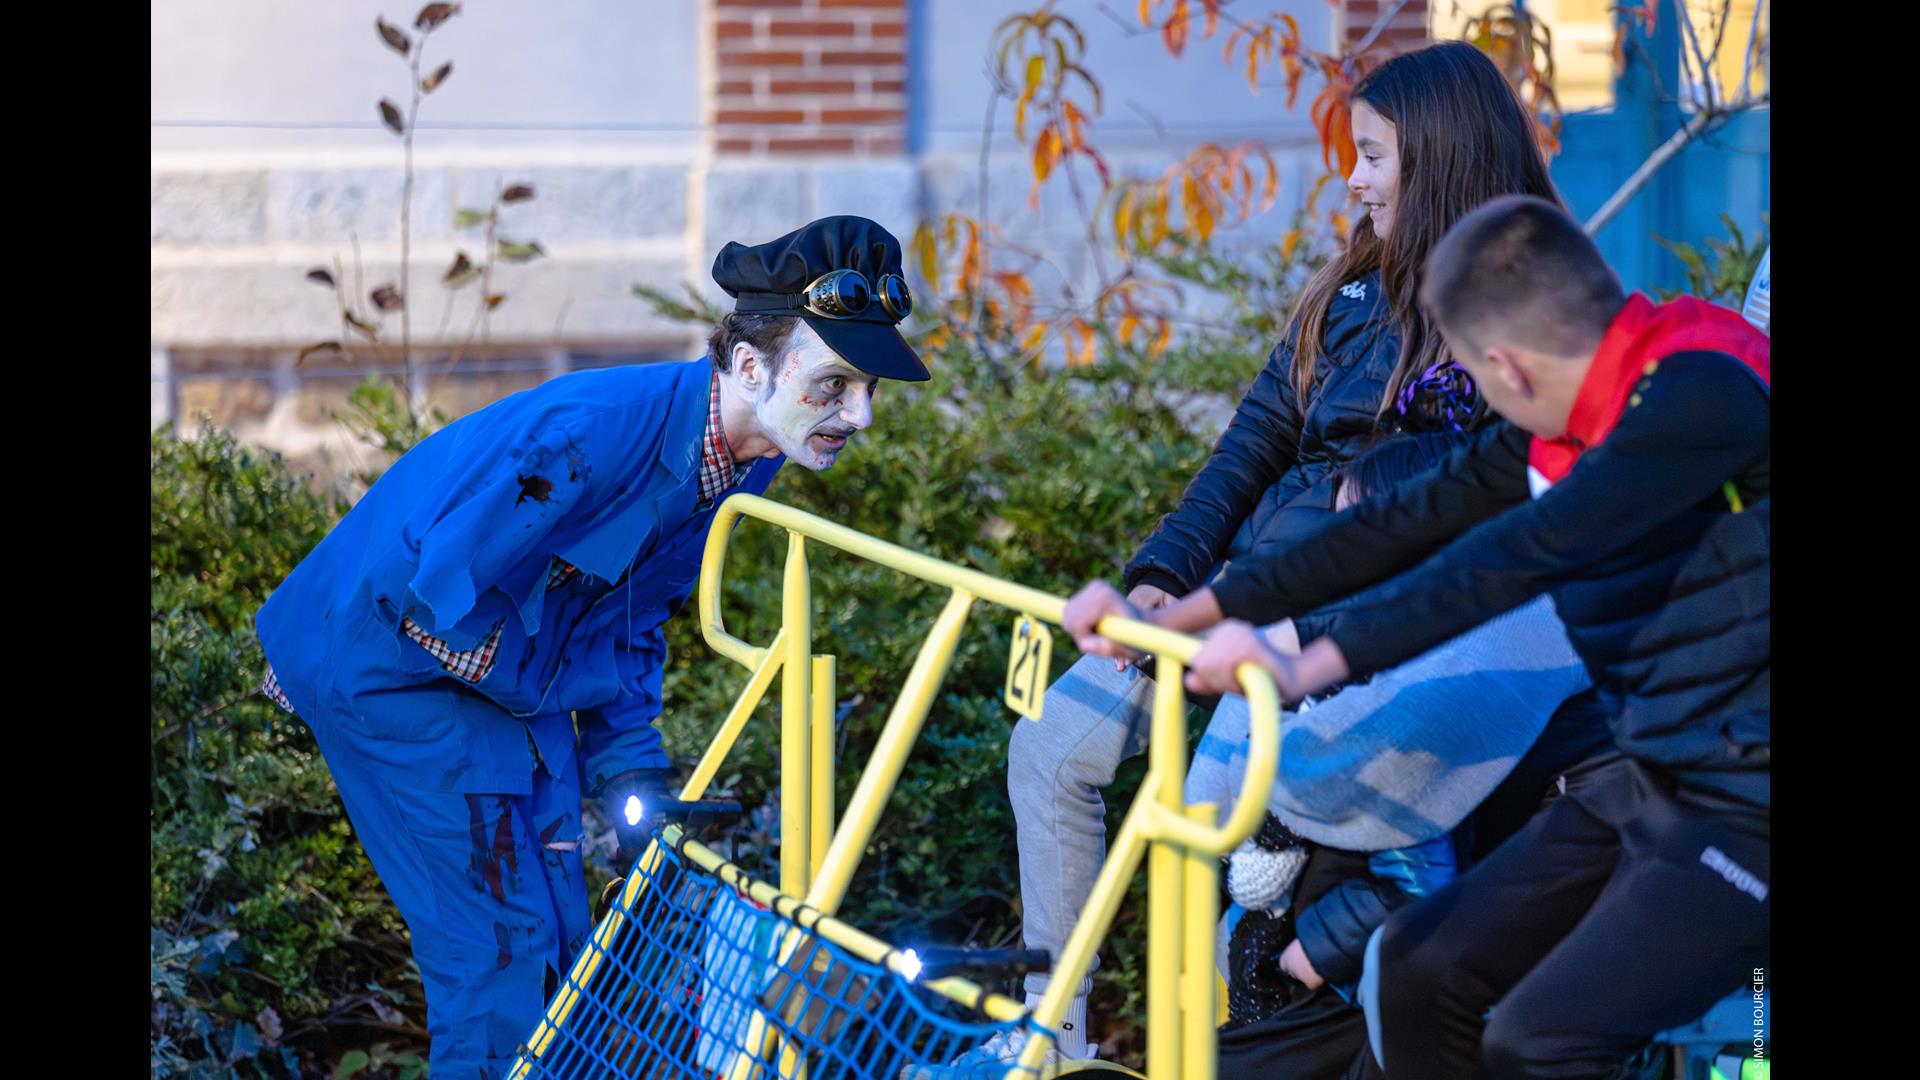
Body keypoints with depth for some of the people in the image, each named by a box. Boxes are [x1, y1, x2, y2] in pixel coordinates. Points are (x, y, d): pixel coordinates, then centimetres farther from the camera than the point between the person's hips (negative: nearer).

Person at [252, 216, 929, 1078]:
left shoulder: (747, 457, -8)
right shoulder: (589, 433, -35)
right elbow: (436, 592, -30)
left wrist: (630, 771, -2)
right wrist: (558, 688, -16)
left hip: (507, 675, 8)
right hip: (385, 663, -8)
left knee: (556, 935, 10)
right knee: (500, 942, -8)